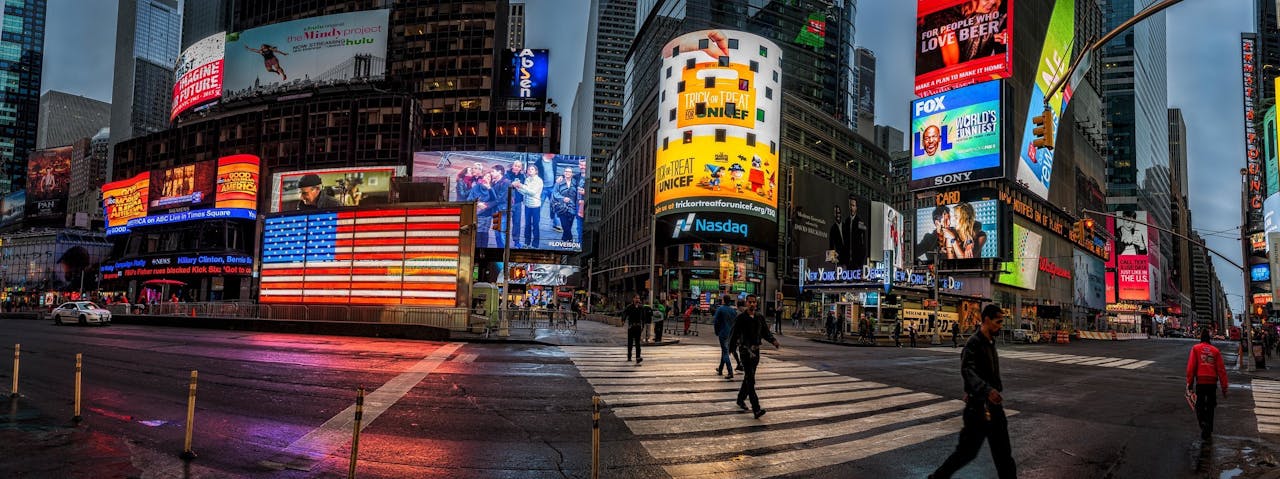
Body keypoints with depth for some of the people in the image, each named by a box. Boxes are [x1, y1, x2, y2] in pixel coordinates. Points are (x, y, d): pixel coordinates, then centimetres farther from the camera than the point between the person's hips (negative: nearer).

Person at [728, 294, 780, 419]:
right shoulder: (740, 318, -5)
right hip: (745, 350, -5)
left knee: (749, 378, 16)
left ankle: (741, 399, 37)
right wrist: (730, 351, -4)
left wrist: (774, 341, -8)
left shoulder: (760, 317, 8)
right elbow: (733, 335, -2)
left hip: (756, 350, 5)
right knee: (750, 379, -14)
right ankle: (756, 409, -21)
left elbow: (766, 333, 11)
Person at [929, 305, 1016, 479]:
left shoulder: (990, 342, 11)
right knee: (968, 449, 0)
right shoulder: (974, 343, -18)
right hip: (978, 405, -9)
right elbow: (968, 371, -35)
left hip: (993, 404, 9)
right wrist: (987, 390, -48)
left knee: (1003, 451, 11)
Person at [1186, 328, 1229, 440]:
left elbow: (1191, 366, -6)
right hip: (1212, 382, 2)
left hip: (1200, 382, -2)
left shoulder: (1195, 349, 0)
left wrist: (1189, 383, -1)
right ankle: (1208, 432, 17)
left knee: (1200, 406, 6)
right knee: (1210, 407, 13)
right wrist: (1224, 387, 7)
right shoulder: (1215, 351, 6)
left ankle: (1203, 423, -21)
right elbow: (1221, 369, 4)